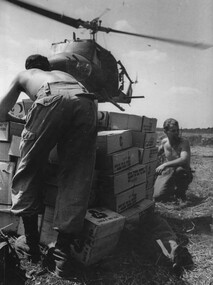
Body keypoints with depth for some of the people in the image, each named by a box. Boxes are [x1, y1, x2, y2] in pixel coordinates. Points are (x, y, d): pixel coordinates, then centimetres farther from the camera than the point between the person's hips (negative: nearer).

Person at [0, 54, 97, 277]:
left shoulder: (24, 75, 38)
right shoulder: (63, 73, 45)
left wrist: (18, 119, 60)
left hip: (52, 99, -3)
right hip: (86, 103, 3)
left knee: (29, 170, 13)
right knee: (76, 178, 6)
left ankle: (31, 245, 18)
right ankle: (62, 254, 8)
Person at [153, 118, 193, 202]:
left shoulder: (184, 142, -16)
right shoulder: (164, 141, 2)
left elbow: (184, 160, -33)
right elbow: (157, 153, 25)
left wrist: (165, 165, -37)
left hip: (182, 173, -3)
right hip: (166, 172, 4)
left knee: (179, 169, -40)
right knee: (157, 197, -16)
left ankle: (180, 191, -9)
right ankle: (171, 189, 19)